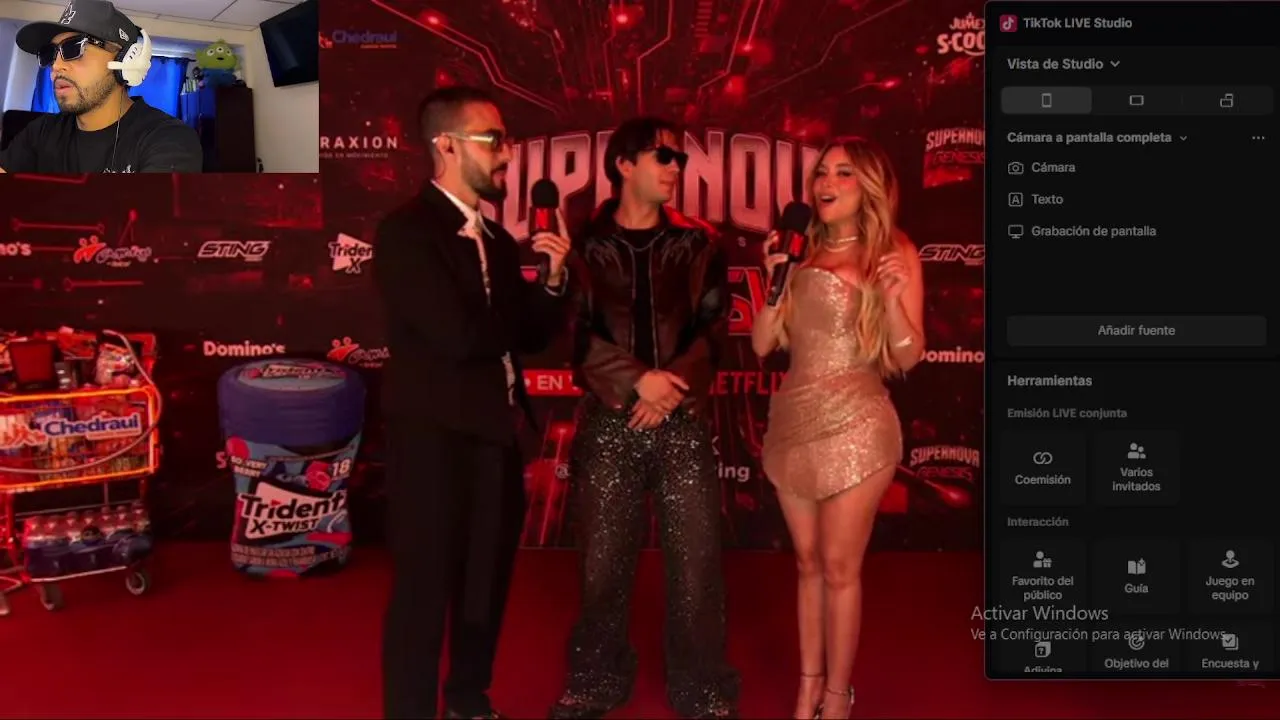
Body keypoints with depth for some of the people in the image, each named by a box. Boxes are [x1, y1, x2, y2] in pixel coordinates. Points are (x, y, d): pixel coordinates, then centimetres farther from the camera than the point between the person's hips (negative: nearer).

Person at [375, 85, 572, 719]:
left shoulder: (496, 237, 11)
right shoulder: (406, 230, -13)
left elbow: (532, 335, 9)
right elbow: (459, 336, -23)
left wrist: (553, 279, -9)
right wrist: (511, 316, -4)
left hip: (497, 434, 8)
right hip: (434, 437, -8)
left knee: (487, 583, 19)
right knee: (424, 589, 5)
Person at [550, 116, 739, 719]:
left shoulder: (697, 244, 8)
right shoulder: (585, 243, 4)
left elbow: (713, 329, 2)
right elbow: (578, 333, -3)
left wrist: (673, 388, -12)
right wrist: (637, 381, -14)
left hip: (684, 421, 1)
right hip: (609, 420, -1)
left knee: (695, 560, 1)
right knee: (603, 560, 5)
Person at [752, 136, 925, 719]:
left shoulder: (894, 252, -3)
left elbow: (909, 357, -7)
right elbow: (763, 345, 4)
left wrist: (892, 298, -23)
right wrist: (777, 277, -8)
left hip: (855, 427, -4)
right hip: (792, 421, 4)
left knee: (839, 566, 2)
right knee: (808, 561, 13)